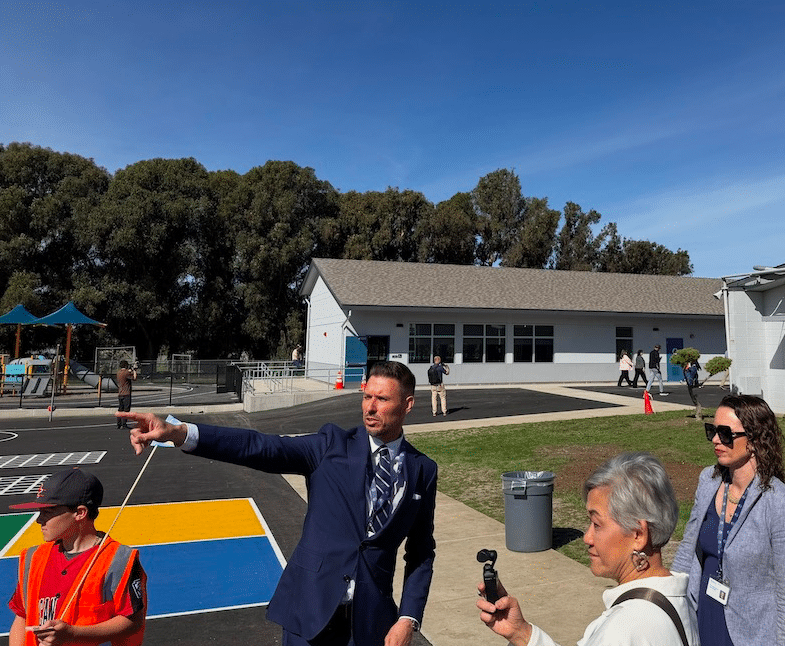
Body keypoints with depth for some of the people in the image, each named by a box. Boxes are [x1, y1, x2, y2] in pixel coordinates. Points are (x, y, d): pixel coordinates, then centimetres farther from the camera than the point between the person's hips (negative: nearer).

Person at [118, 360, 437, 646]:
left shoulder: (423, 470, 0)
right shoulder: (333, 444, -6)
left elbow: (422, 551, 5)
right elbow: (261, 448, -18)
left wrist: (408, 618, -5)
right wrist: (177, 432, -30)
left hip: (371, 616, 1)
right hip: (312, 604, -1)